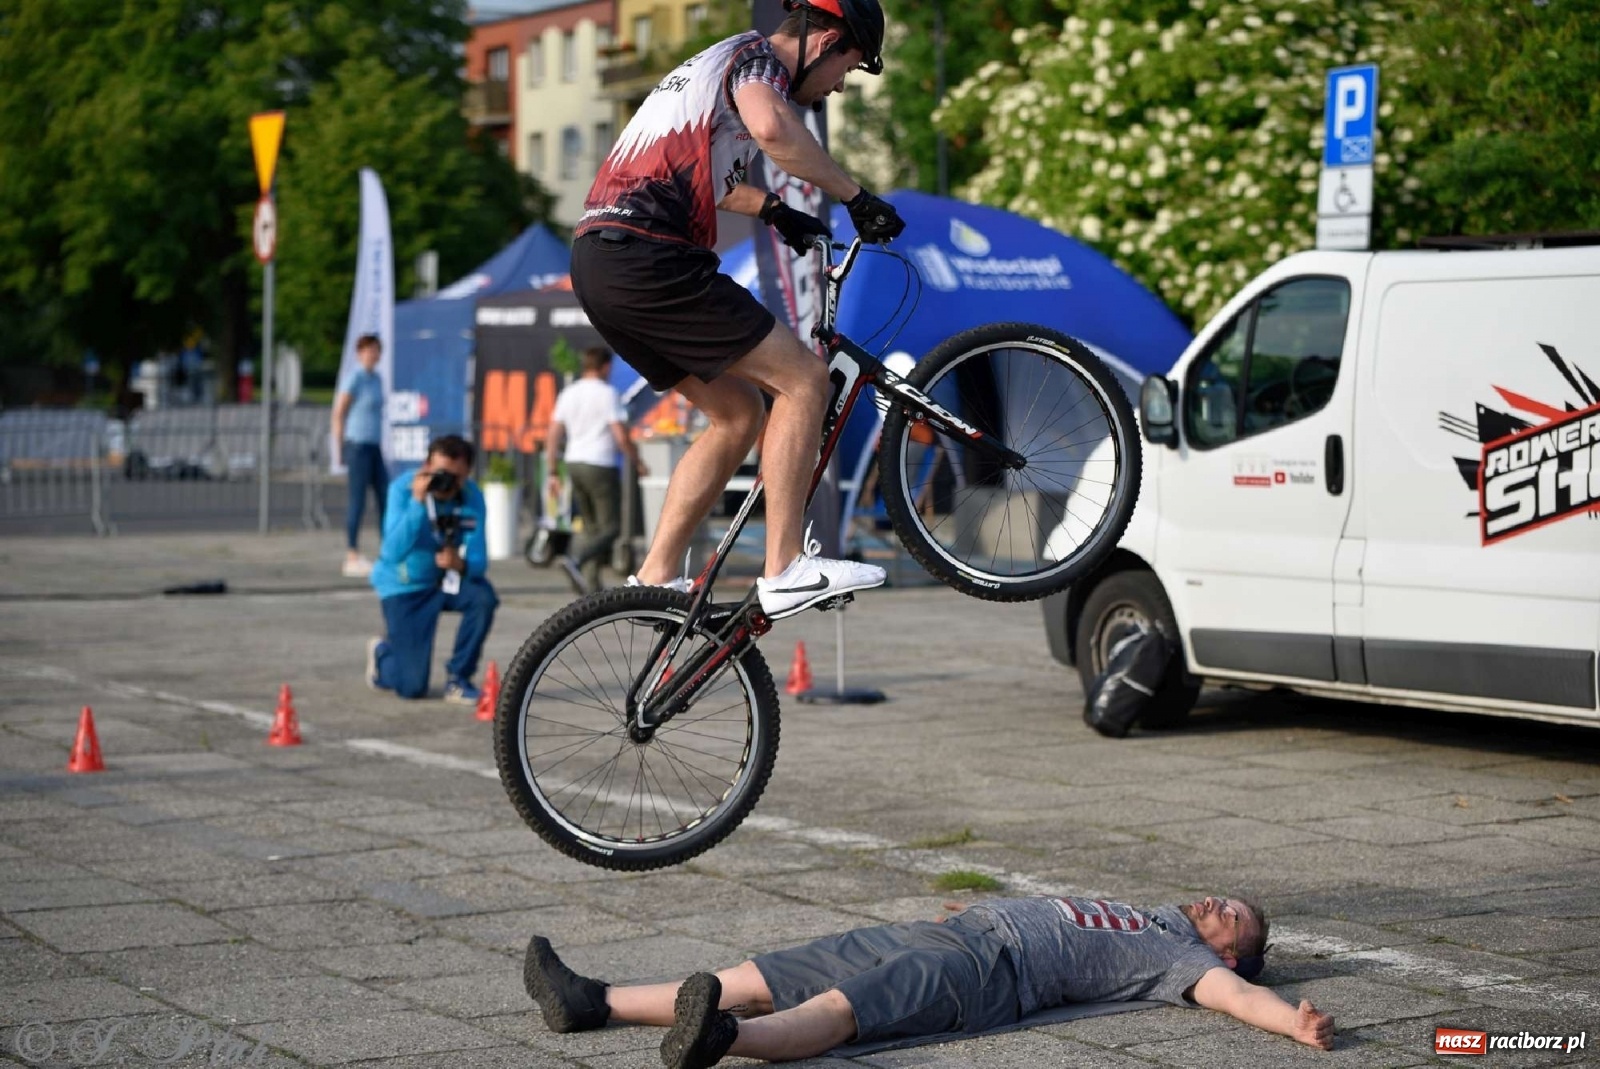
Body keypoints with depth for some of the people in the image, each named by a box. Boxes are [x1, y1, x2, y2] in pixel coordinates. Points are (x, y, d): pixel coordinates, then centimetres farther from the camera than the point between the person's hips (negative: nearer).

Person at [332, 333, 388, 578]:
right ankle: (352, 558, -1)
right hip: (357, 446, -8)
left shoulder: (376, 379, 15)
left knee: (385, 498, 6)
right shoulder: (354, 377, -10)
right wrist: (341, 449, -9)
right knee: (357, 501, -6)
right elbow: (338, 413, -10)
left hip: (374, 447, 8)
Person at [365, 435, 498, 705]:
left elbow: (479, 560, -19)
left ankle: (458, 677, -8)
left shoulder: (472, 496, -15)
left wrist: (461, 564, -43)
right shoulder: (403, 488, -22)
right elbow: (394, 552, -33)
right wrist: (418, 501, -41)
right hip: (404, 586, -3)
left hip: (446, 579, 3)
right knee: (412, 687, -11)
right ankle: (382, 652, 26)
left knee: (483, 596, -31)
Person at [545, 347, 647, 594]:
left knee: (592, 528, 14)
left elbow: (553, 436, 9)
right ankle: (576, 561, -26)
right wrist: (637, 464, 0)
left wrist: (553, 472, 12)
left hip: (574, 463, 7)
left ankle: (592, 585, 7)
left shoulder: (569, 393, 11)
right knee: (611, 527, -4)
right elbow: (621, 437, -13)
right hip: (600, 465, -7)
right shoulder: (607, 393, -8)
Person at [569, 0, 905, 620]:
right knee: (804, 379, -7)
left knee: (739, 411, 16)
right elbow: (772, 128, -27)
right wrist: (855, 196, -16)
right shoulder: (758, 55, -2)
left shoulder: (721, 61, 28)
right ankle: (786, 572, -10)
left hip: (599, 265, 10)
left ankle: (656, 579, 12)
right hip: (645, 259, -10)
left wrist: (773, 210, 36)